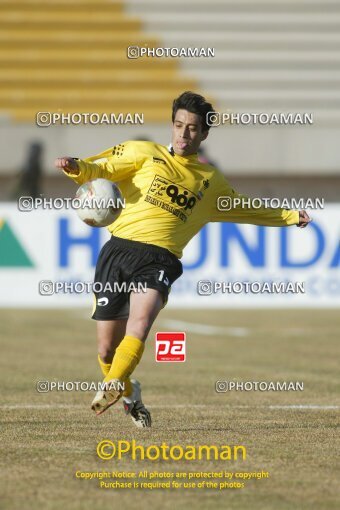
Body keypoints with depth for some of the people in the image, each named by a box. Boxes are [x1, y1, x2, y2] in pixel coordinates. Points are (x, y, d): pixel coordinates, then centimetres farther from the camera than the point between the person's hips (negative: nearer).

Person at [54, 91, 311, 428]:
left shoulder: (210, 181, 22)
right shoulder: (145, 153, 13)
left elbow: (246, 209, 38)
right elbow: (99, 170, 6)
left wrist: (290, 217, 35)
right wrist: (77, 167, -15)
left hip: (159, 260, 0)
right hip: (119, 249, 0)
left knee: (140, 322, -32)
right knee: (107, 348, 0)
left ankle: (112, 388, -39)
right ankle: (129, 394, 28)